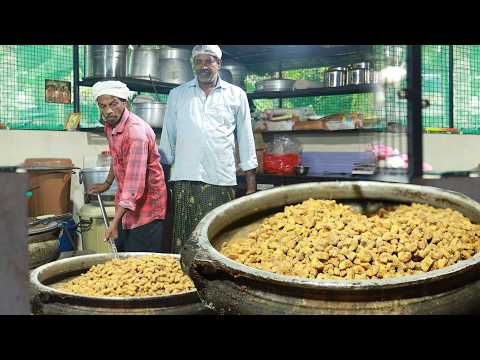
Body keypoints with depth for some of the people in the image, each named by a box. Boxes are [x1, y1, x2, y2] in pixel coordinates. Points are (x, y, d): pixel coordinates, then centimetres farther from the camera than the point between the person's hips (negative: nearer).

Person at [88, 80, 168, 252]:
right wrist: (107, 183, 29)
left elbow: (135, 182, -34)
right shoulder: (110, 125, 2)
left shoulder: (136, 131, -28)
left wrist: (115, 222, -37)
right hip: (126, 202, 9)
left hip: (146, 203, -9)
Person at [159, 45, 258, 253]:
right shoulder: (177, 95, 14)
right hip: (184, 180, 1)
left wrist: (251, 184, 7)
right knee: (183, 239, -1)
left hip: (221, 180, -1)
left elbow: (246, 140, 11)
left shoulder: (236, 95, 11)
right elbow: (168, 137, 17)